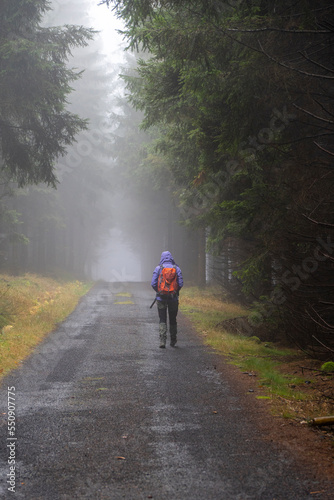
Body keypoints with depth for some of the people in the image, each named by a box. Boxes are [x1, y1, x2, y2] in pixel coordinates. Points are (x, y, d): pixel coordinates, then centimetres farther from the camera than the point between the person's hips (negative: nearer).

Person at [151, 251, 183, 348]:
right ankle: (173, 341, 21)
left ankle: (162, 341, -12)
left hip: (161, 297, -1)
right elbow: (180, 283, -4)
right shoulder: (176, 268, 0)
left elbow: (153, 283, -6)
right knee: (173, 319, 14)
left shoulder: (158, 268, -3)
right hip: (173, 298, 1)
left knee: (162, 320, 2)